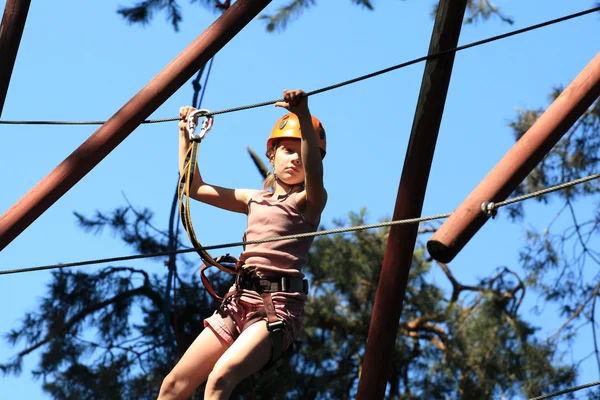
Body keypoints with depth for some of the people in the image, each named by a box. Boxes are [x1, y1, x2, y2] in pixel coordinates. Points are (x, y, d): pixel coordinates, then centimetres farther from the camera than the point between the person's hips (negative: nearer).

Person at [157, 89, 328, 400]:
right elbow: (194, 187, 28)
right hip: (240, 298, 7)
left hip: (278, 304, -7)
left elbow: (314, 173, -23)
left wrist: (304, 116, -37)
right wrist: (185, 134, 26)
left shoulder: (310, 201, 1)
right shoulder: (254, 200, 20)